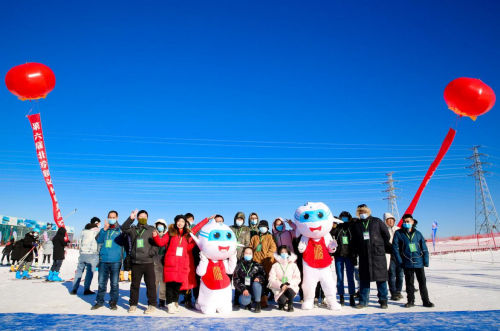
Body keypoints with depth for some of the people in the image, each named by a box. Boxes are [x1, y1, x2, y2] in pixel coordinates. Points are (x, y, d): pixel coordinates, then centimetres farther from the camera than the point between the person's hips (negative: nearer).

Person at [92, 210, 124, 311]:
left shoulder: (121, 230, 5)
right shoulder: (104, 229, 14)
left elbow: (124, 243, 2)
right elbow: (98, 241, 0)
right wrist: (104, 229, -10)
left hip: (115, 261, -2)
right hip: (103, 260, 3)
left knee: (114, 283, 2)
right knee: (101, 282, 7)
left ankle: (113, 302, 13)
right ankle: (99, 302, 19)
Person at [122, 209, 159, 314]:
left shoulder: (152, 229, 7)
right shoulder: (133, 229, 10)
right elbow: (123, 229, -9)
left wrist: (152, 252, -11)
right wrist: (131, 218, -21)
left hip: (148, 262, -1)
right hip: (136, 262, 2)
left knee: (150, 284, 1)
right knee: (135, 284, 9)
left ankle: (152, 304, 11)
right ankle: (133, 304, 22)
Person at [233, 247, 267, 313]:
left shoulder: (257, 265, 4)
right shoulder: (239, 266, 3)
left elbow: (264, 275, 1)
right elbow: (236, 280, -2)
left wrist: (259, 278, -21)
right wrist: (243, 289, -15)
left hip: (256, 290, 1)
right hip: (245, 290, 0)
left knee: (255, 284, -34)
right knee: (243, 301, -32)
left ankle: (258, 304, -14)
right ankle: (248, 303, 8)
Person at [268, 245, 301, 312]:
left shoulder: (293, 265, 5)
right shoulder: (275, 266, 3)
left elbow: (297, 279, -3)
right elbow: (271, 279, -5)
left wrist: (288, 284, -19)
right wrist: (281, 285, -21)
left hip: (291, 287, 0)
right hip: (279, 289, 0)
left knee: (290, 290, -35)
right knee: (282, 300, -29)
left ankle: (290, 305, 0)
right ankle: (281, 304, 13)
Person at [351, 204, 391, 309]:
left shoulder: (377, 221, 6)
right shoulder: (356, 225, 11)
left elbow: (387, 235, 9)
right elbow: (354, 241, 15)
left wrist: (381, 247, 9)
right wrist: (357, 252, 6)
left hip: (378, 254, -2)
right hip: (364, 256, 2)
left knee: (381, 278, 1)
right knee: (364, 279, 5)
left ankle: (383, 300, 11)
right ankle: (363, 301, 12)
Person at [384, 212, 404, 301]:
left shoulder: (398, 230, 15)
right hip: (390, 256, -5)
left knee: (400, 275, 8)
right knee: (392, 275, -3)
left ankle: (398, 291, 22)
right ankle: (393, 293, 6)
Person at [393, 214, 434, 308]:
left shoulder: (417, 233, 4)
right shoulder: (398, 233, -1)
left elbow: (424, 248, 6)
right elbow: (395, 248, -3)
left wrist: (426, 261, -1)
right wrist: (400, 261, -9)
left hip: (419, 262, 1)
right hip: (407, 263, -1)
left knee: (422, 282, 6)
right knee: (409, 283, 8)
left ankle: (426, 300, 16)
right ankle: (411, 301, 18)